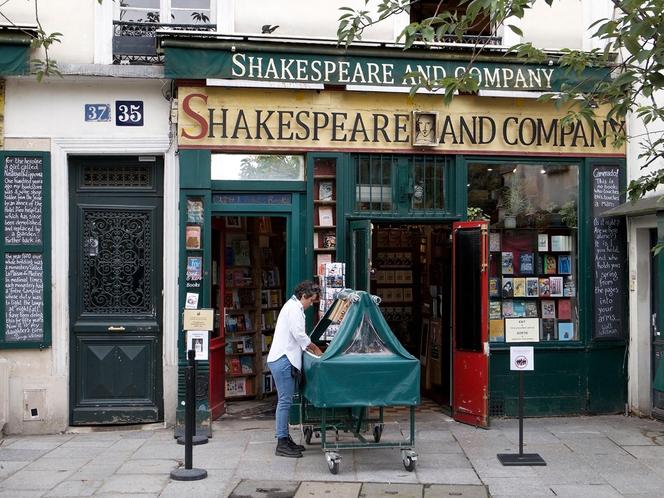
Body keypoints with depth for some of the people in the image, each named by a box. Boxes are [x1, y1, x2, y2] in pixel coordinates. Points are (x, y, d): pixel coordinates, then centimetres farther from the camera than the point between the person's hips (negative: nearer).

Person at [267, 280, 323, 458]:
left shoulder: (293, 306, 22)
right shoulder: (294, 308, -12)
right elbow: (299, 335, -15)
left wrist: (310, 348, 17)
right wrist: (315, 349, -3)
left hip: (282, 360, 11)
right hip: (282, 360, -11)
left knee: (285, 401, 13)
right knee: (285, 401, -8)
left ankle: (285, 439, 18)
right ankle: (282, 444, -5)